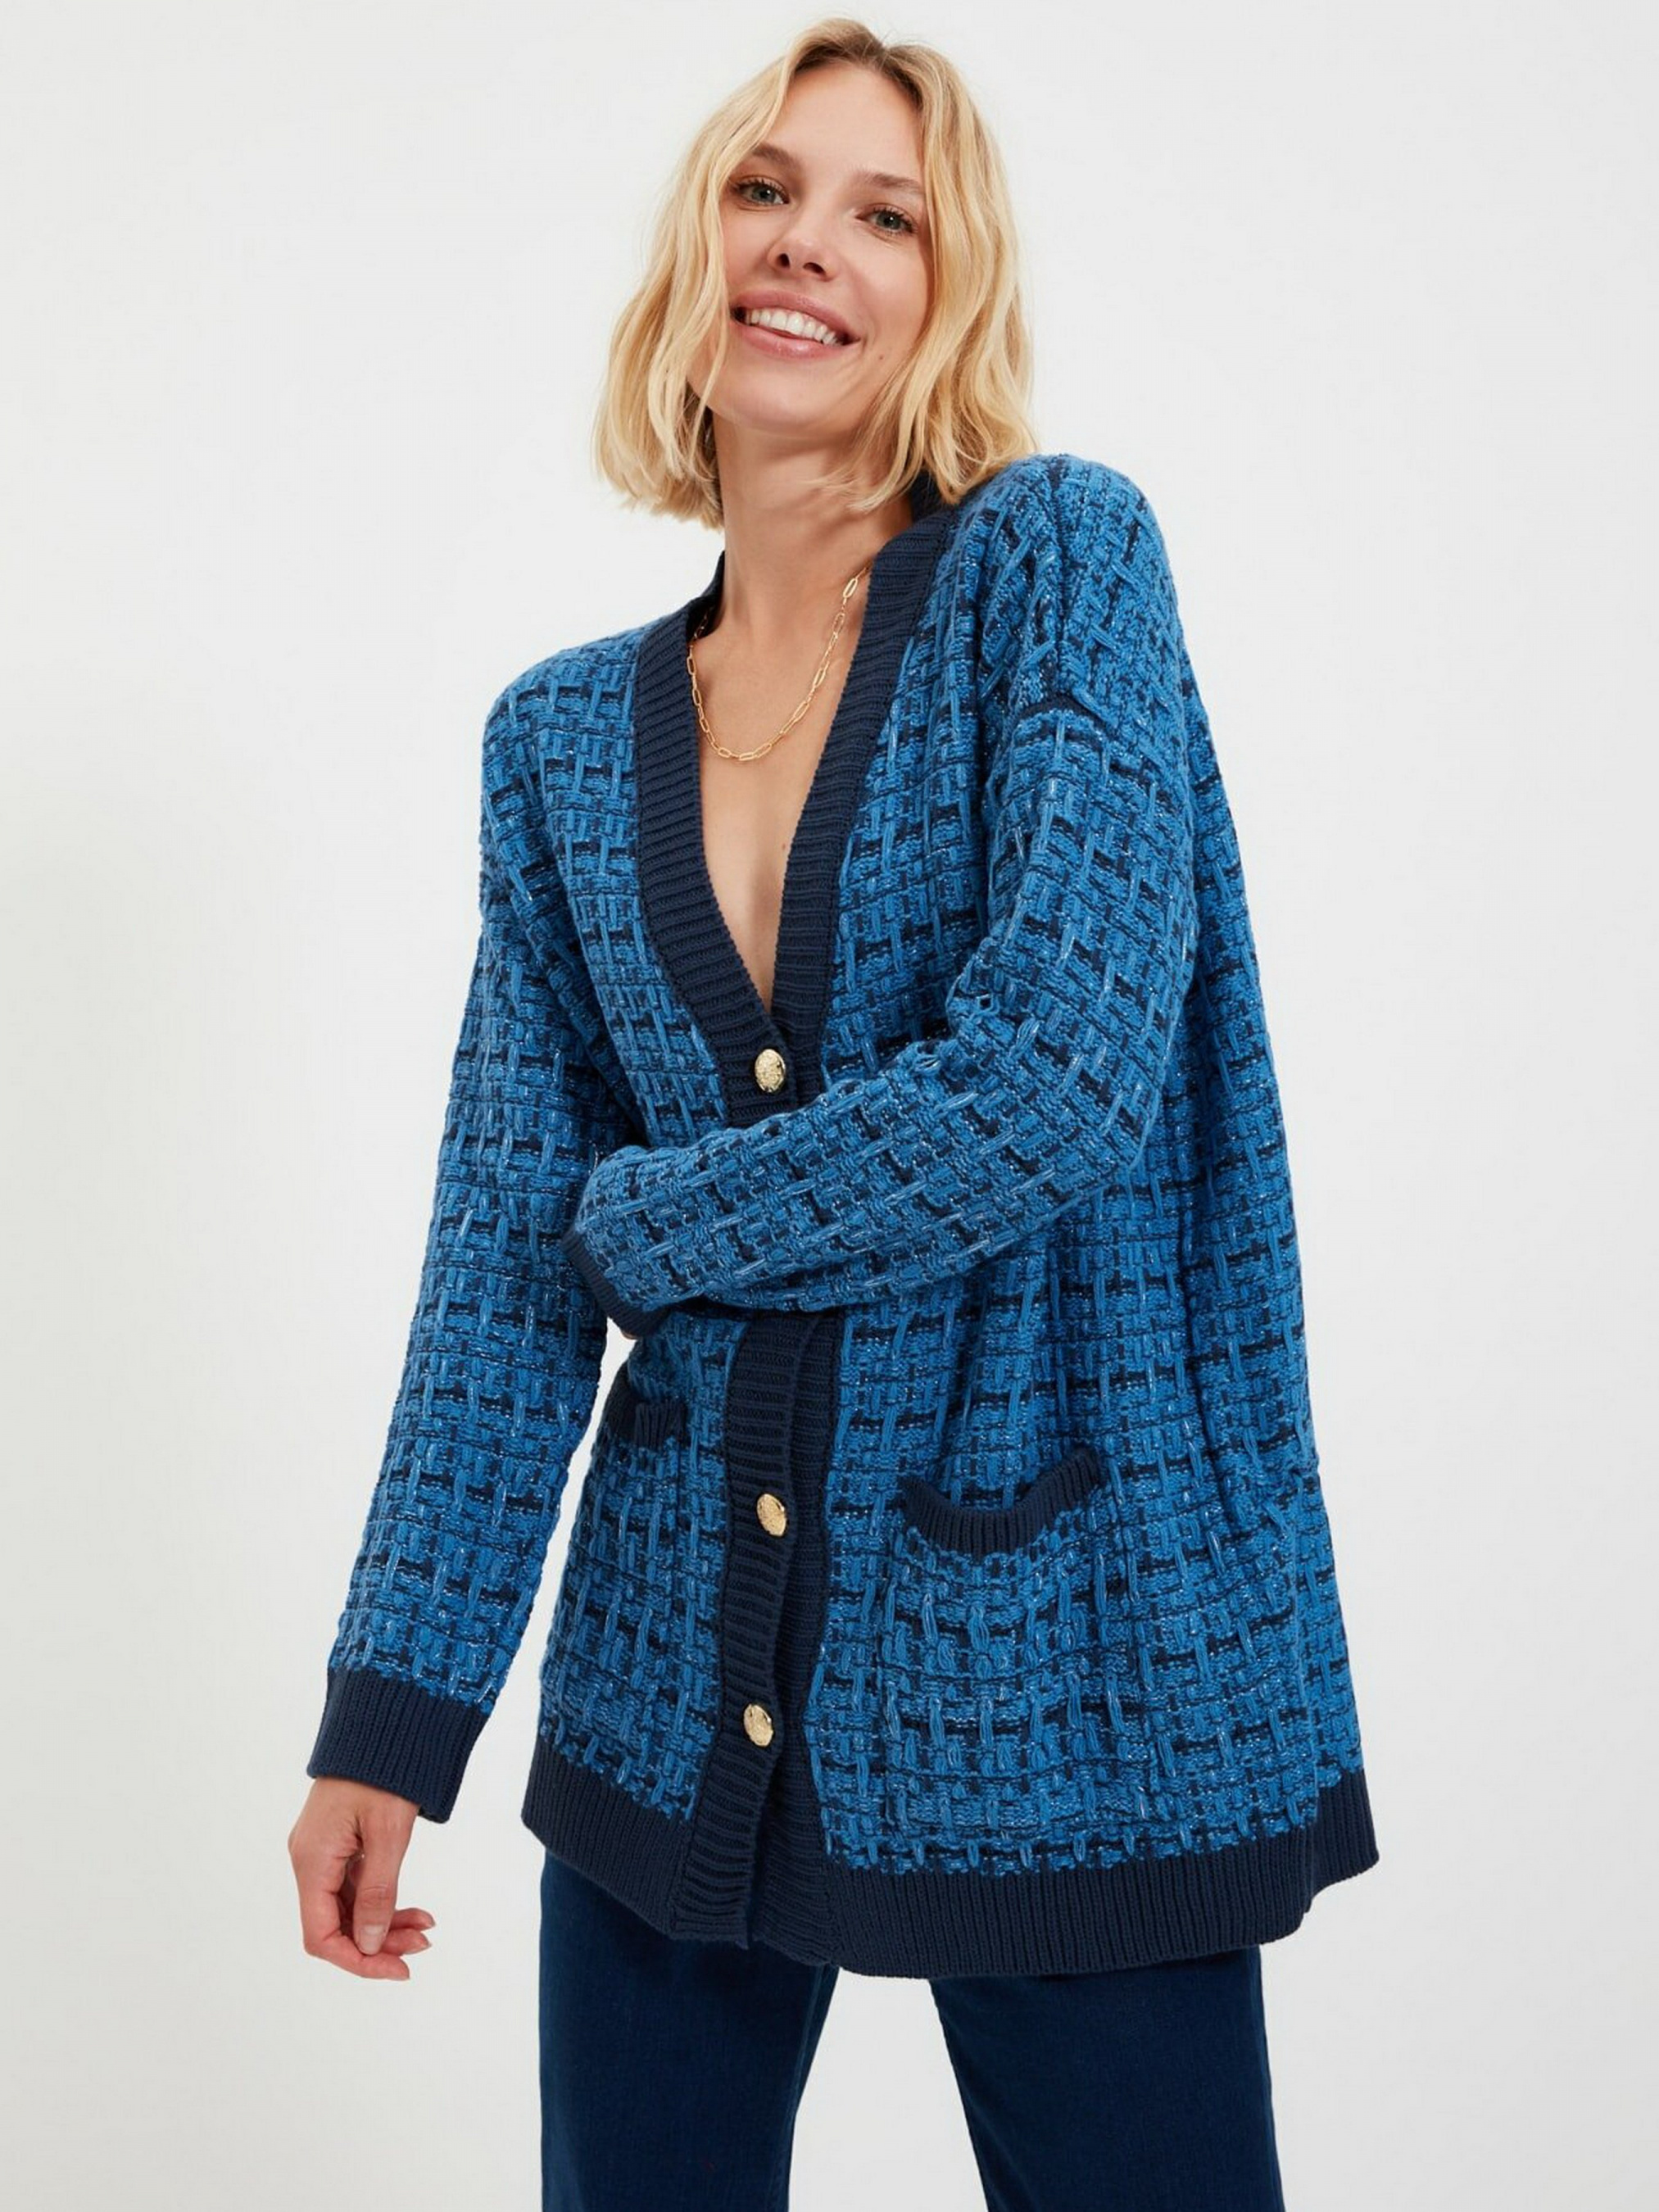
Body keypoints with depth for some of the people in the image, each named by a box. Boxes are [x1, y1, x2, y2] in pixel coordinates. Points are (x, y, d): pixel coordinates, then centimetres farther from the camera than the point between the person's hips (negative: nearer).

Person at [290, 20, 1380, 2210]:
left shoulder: (1057, 557, -7)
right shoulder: (566, 732, 6)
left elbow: (1063, 1080, -19)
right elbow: (504, 1249, 4)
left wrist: (649, 1217, -6)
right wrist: (393, 1705, -1)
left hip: (1067, 1660, -4)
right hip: (681, 1678, 4)